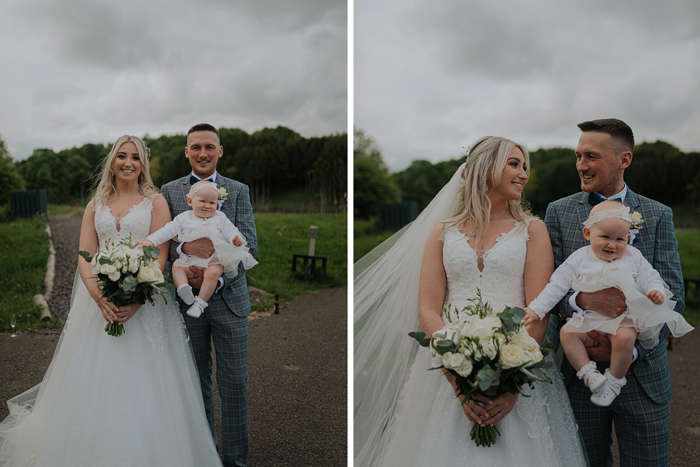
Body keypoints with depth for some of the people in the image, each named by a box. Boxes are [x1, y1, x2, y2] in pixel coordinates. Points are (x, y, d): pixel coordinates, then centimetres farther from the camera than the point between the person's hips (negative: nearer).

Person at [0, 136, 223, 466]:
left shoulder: (155, 202, 2)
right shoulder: (95, 206, 12)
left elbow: (160, 256, -7)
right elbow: (85, 255, 3)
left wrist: (136, 300, -20)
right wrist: (99, 296, -16)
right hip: (98, 299, 3)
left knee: (141, 384, 0)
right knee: (95, 379, 7)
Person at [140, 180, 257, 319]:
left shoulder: (220, 217, 10)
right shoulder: (184, 218, 9)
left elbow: (230, 230, 6)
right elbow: (168, 231, 4)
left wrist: (236, 238, -18)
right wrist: (151, 241, -8)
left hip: (215, 260, -2)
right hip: (190, 259, 3)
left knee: (212, 272, -31)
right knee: (176, 266, -22)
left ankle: (200, 302, -26)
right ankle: (183, 288, -37)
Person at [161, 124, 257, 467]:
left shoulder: (239, 191, 3)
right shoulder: (169, 191, 5)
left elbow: (249, 246, -4)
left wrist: (215, 276, -17)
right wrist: (185, 247, -21)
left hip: (229, 298, -1)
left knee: (234, 383, 4)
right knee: (196, 383, 14)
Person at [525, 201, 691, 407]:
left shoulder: (633, 257, 5)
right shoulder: (580, 259, 0)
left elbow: (651, 277, 12)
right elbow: (557, 285, 0)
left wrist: (657, 291, -13)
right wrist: (537, 308, -7)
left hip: (625, 319, -1)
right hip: (590, 319, 1)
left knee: (625, 337, -32)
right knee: (567, 332, -24)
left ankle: (614, 380, -11)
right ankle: (587, 372, -12)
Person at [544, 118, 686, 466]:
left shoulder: (658, 216, 1)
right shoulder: (558, 212, 1)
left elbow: (673, 296, -4)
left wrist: (629, 349, -16)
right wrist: (581, 299, -25)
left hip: (642, 374, 0)